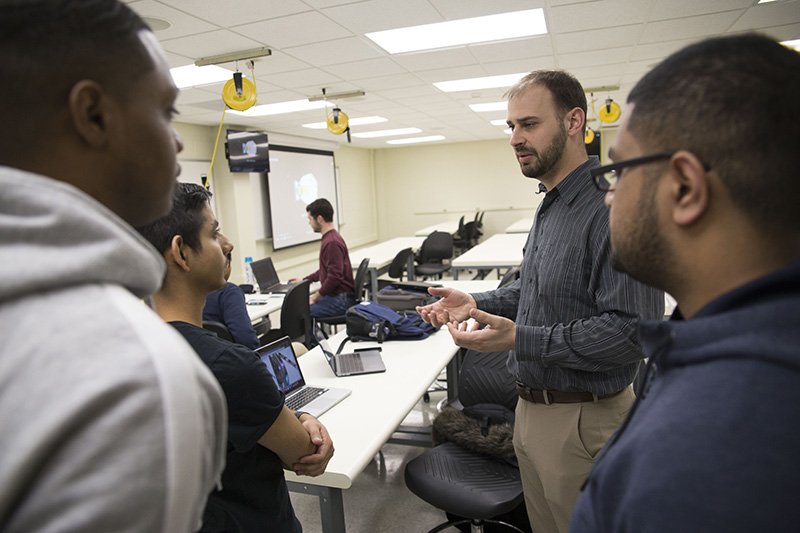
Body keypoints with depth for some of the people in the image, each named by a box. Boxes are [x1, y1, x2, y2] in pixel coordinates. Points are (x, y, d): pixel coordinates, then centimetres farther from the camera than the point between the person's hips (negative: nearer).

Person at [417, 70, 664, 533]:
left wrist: (521, 339, -29)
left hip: (583, 420, -9)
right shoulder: (552, 205, 9)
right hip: (533, 409, 9)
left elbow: (633, 330, -27)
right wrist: (476, 304, 4)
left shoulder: (612, 208, -23)